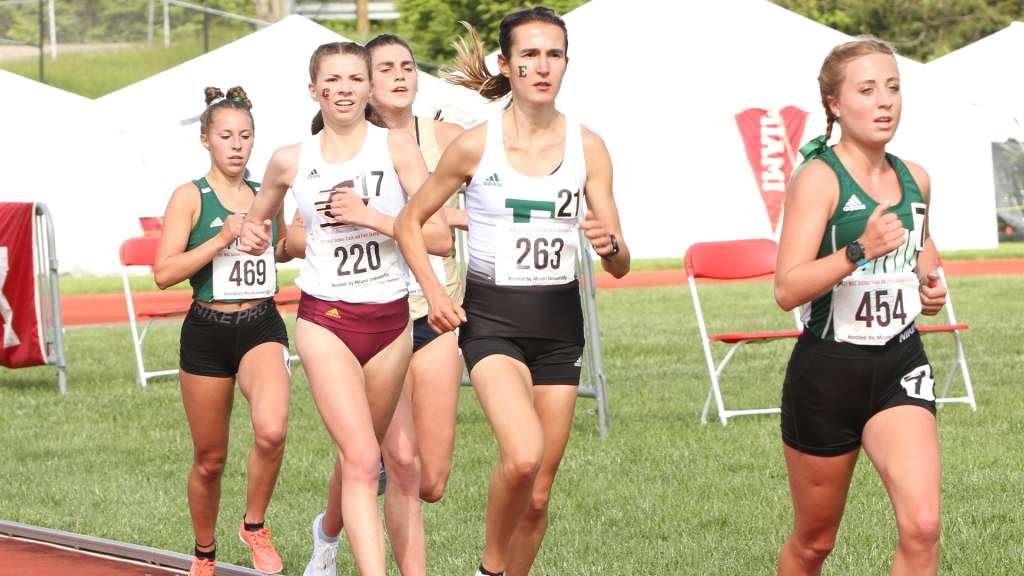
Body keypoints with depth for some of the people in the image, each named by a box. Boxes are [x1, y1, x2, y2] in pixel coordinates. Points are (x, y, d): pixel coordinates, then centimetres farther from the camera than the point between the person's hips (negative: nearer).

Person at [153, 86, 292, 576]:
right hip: (208, 332, -2)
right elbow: (164, 273, -14)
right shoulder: (190, 197, -4)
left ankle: (255, 526, -4)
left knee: (271, 430, -27)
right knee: (209, 460, 9)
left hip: (262, 326, 2)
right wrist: (223, 237, -20)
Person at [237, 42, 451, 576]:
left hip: (390, 319, 1)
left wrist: (369, 216, -19)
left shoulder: (396, 145, -4)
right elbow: (256, 218, 22)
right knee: (362, 460, -16)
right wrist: (252, 233, 0)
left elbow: (440, 237, -10)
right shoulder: (291, 160, 2)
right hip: (325, 320, -1)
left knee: (358, 455, 17)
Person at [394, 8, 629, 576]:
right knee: (522, 455, -27)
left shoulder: (587, 146, 1)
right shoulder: (475, 145, -5)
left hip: (559, 322, 3)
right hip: (492, 319, -3)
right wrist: (434, 292, -7)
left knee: (537, 494, 7)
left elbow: (620, 265, 2)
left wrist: (610, 245, -21)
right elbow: (409, 222, 7)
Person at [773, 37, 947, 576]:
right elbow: (787, 288, -22)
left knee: (922, 527, -17)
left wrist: (929, 281, 8)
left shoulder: (914, 179, 6)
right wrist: (860, 251, -34)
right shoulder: (819, 177, -12)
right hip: (828, 370, -4)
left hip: (901, 367, 4)